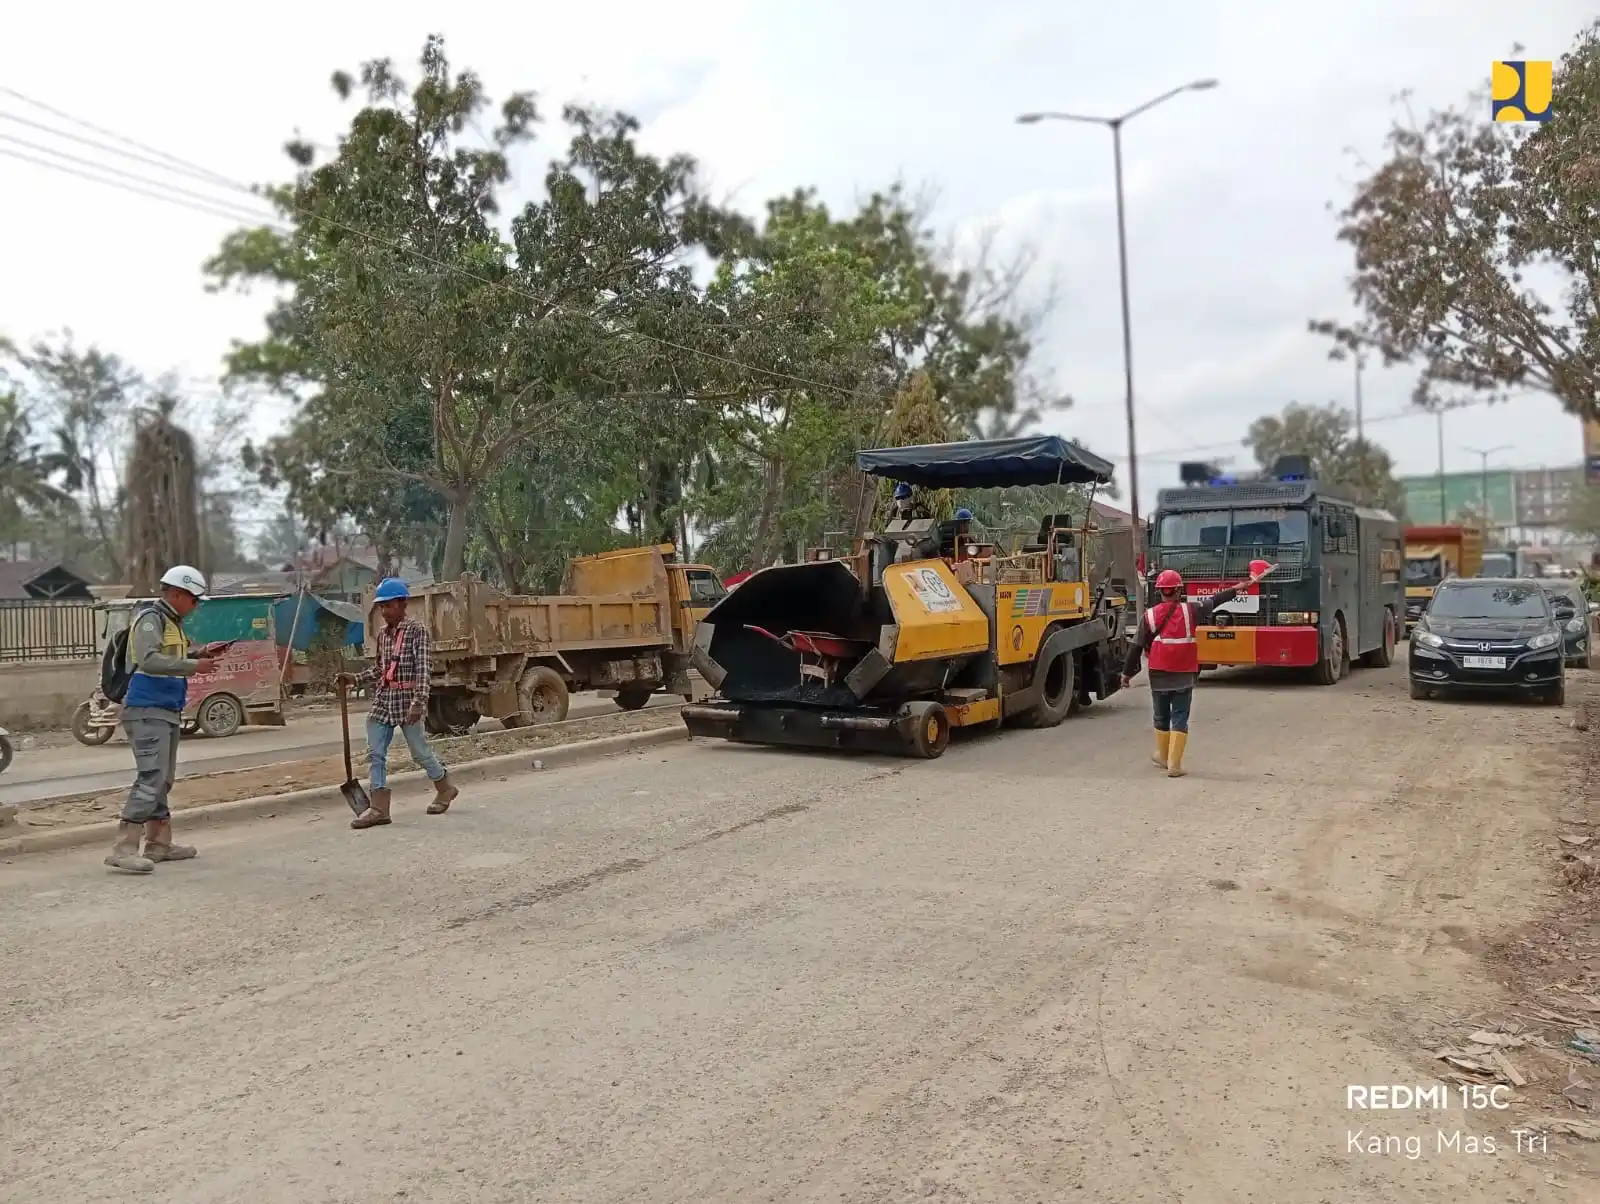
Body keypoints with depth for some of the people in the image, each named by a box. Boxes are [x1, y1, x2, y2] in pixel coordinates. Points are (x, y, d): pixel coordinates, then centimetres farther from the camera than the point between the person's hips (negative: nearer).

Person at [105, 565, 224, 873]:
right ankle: (124, 849, -17)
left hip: (167, 711, 10)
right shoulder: (150, 618, -11)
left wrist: (199, 654, 11)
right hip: (147, 710, -10)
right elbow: (149, 660, -25)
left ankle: (159, 843, 25)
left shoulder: (172, 621, 18)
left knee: (163, 779, 16)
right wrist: (194, 666, -25)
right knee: (151, 778, -16)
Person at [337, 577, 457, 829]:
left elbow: (422, 668, -16)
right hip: (382, 700, 7)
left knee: (419, 750, 4)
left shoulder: (416, 630, -9)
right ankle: (379, 808, 0)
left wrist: (419, 701, -25)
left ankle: (445, 787, 27)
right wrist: (355, 679, 7)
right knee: (375, 753, -1)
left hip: (406, 700, -7)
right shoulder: (382, 634, 12)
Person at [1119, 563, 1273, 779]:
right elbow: (1214, 602, 11)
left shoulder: (1150, 615, -4)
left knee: (1161, 718, 17)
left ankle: (1163, 756, 32)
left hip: (1158, 676, 1)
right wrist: (1236, 589, 26)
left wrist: (1127, 672, 4)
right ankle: (1174, 765, -3)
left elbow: (1137, 647, -3)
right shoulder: (1190, 610, -5)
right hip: (1184, 675, -1)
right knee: (1179, 719, 2)